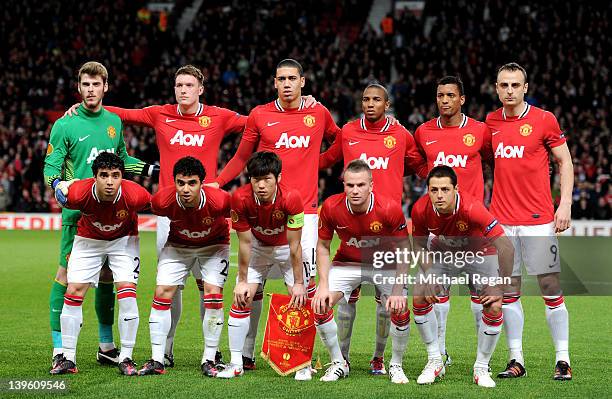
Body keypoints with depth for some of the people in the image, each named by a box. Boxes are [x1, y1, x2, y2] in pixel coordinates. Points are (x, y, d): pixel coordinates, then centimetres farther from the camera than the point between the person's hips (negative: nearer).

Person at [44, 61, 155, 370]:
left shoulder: (114, 121, 12)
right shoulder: (65, 125, -4)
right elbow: (51, 167, -5)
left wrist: (151, 169, 17)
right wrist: (58, 184, -26)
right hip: (77, 213, -5)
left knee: (107, 278, 11)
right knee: (66, 276, -6)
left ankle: (106, 345, 22)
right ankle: (59, 349, -1)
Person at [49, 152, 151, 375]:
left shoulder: (134, 195, -34)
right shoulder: (78, 193, -33)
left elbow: (154, 204, -10)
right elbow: (60, 188, -8)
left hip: (123, 239, -1)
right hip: (88, 239, 1)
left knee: (127, 291, -15)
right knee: (74, 290, -6)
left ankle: (126, 358, -5)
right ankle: (68, 358, 4)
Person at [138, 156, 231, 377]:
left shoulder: (219, 200, -36)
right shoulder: (163, 201, -31)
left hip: (213, 245, -2)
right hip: (178, 245, 2)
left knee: (213, 294, -15)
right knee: (162, 293, -8)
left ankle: (209, 360, -3)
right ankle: (157, 360, 0)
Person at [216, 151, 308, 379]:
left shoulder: (291, 198, -33)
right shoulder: (241, 199, -29)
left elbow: (294, 245, -24)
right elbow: (245, 243, -17)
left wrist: (299, 283, -19)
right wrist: (242, 281, -12)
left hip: (286, 248, -1)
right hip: (258, 248, 1)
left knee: (299, 301, -9)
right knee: (241, 300, -7)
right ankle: (236, 364, 2)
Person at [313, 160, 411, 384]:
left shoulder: (390, 209, -27)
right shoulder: (331, 207, -22)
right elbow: (323, 247, -7)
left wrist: (398, 291, -22)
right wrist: (323, 285, -16)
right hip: (347, 263, 2)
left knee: (400, 310, -21)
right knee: (320, 305, -18)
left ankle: (396, 365, 6)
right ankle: (339, 364, 3)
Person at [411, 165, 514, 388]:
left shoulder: (471, 208, -38)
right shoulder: (421, 209, -26)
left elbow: (506, 247, -35)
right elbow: (418, 244, -4)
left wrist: (501, 288, -30)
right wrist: (428, 275, -18)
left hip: (478, 254, -3)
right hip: (442, 253, 3)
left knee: (494, 307, -20)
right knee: (419, 299, -14)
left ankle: (481, 368, 0)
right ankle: (435, 362, 5)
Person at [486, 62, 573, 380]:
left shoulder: (544, 120, -2)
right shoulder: (490, 122, 9)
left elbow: (565, 162, 2)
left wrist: (565, 204, -7)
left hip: (538, 219, -3)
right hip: (501, 220, 4)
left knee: (551, 289, -3)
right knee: (508, 291, 4)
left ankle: (562, 360, 2)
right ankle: (516, 360, 10)